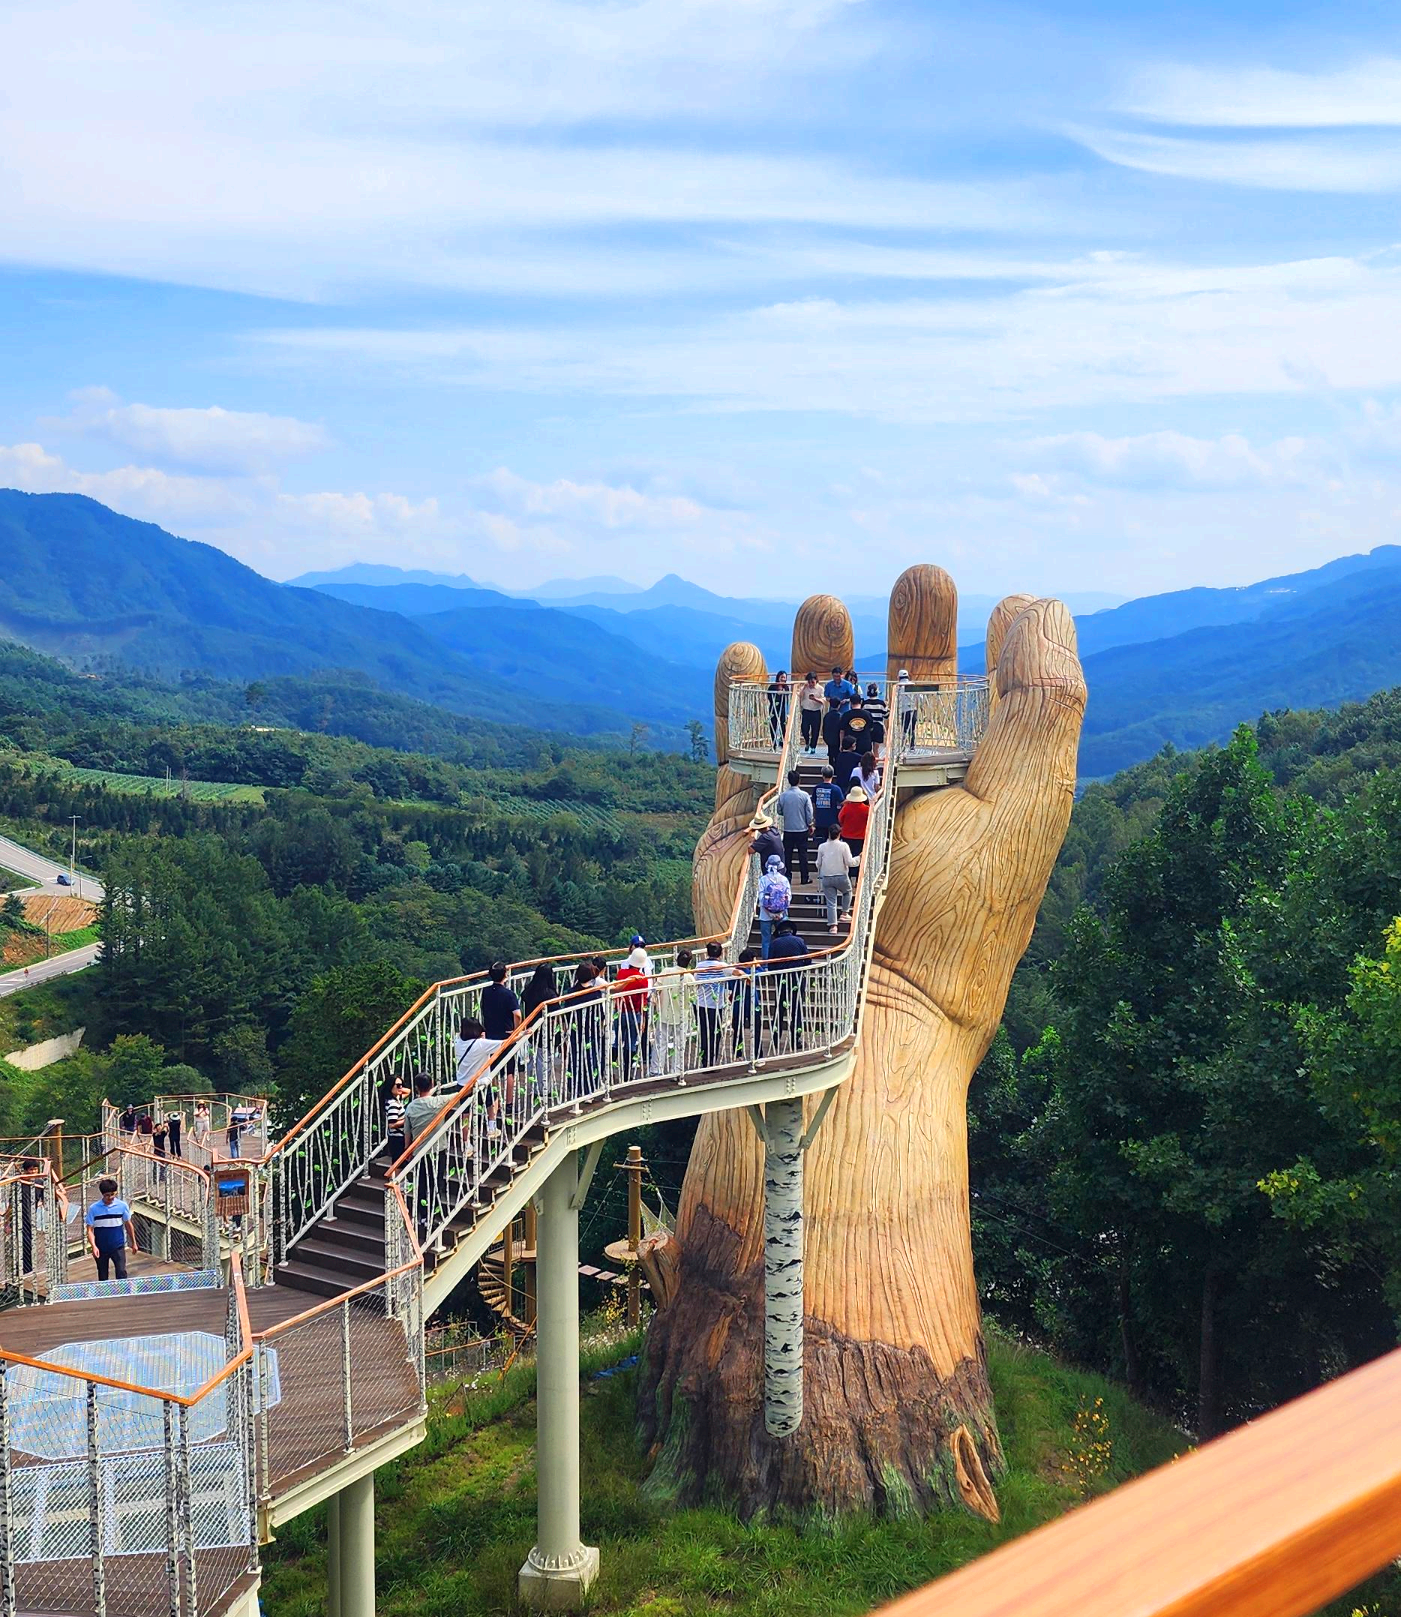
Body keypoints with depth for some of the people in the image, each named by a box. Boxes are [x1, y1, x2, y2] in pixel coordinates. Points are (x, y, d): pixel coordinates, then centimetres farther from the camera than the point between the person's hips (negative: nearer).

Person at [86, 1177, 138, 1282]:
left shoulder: (122, 1206, -6)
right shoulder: (93, 1209, -9)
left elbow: (128, 1225, 6)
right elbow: (90, 1230, -8)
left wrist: (133, 1243, 10)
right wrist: (93, 1246, -22)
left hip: (118, 1247, -1)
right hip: (101, 1249, 1)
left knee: (121, 1273, -11)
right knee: (102, 1277, 12)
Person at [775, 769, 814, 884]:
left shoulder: (782, 796, -8)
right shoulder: (804, 795, -11)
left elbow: (779, 811, 4)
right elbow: (809, 813, -6)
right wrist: (810, 826, 8)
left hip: (788, 830, 1)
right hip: (802, 829, -1)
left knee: (787, 854, 9)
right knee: (803, 854, 7)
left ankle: (787, 877, 10)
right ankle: (805, 878, 10)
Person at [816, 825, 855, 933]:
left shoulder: (822, 847, -1)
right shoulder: (843, 846, -10)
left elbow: (818, 863, 6)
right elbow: (849, 862, -10)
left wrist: (819, 874, 25)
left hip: (826, 878, 1)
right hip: (841, 877, -1)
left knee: (831, 902, 2)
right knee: (847, 892, 30)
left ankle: (832, 925, -5)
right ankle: (843, 912, 26)